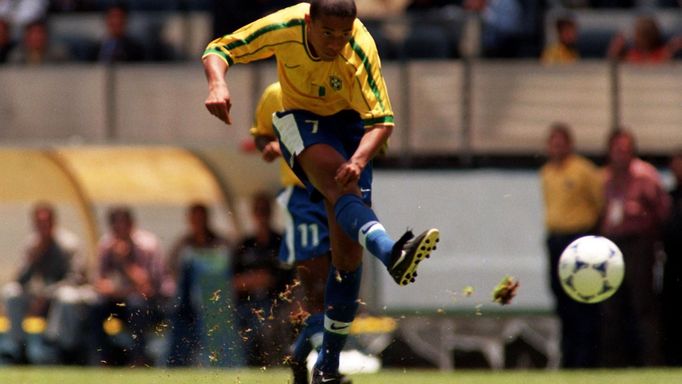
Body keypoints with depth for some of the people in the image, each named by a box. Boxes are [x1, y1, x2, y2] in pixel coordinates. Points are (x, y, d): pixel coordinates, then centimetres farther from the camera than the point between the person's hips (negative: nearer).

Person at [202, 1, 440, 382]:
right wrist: (218, 84, -32)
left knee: (348, 248, -5)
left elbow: (381, 121, -27)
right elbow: (219, 50, -11)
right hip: (301, 120, -1)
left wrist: (359, 160, -46)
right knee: (338, 180, -37)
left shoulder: (360, 50, -26)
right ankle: (391, 252, -61)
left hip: (349, 123, 1)